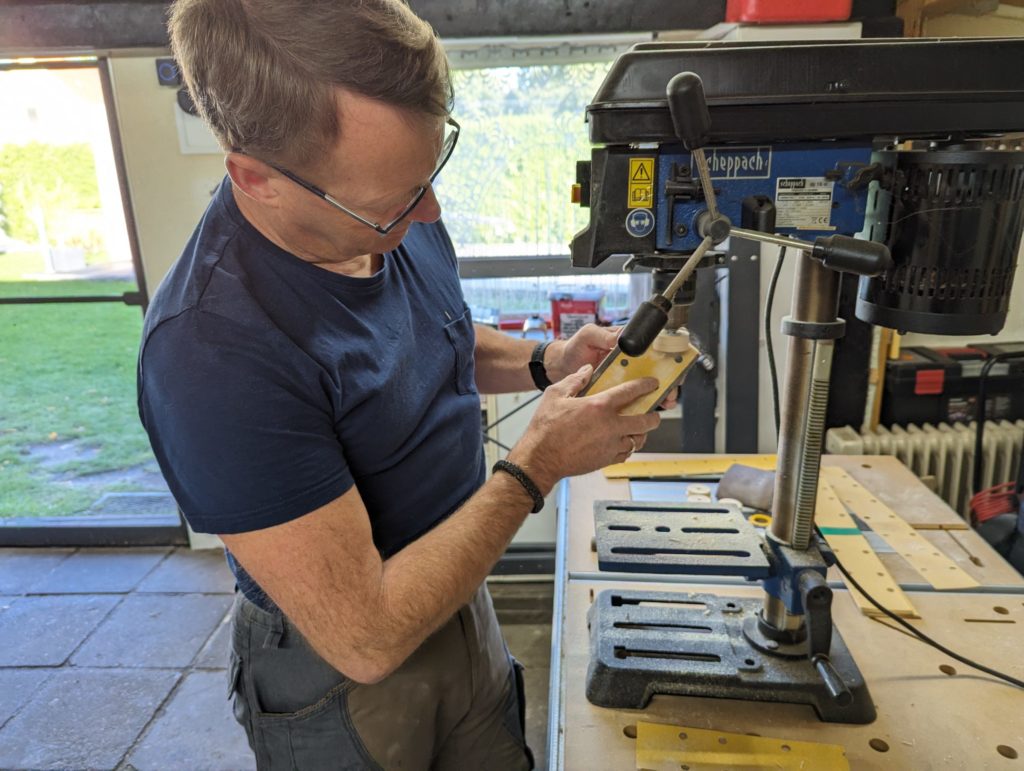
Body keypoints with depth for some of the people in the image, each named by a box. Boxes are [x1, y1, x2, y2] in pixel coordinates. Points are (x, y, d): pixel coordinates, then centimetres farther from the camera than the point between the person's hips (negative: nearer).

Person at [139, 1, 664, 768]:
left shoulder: (397, 218, -11)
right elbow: (366, 636, -30)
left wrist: (544, 362, -8)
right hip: (342, 676, -6)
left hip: (461, 606, 7)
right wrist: (538, 465, -25)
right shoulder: (213, 349, -34)